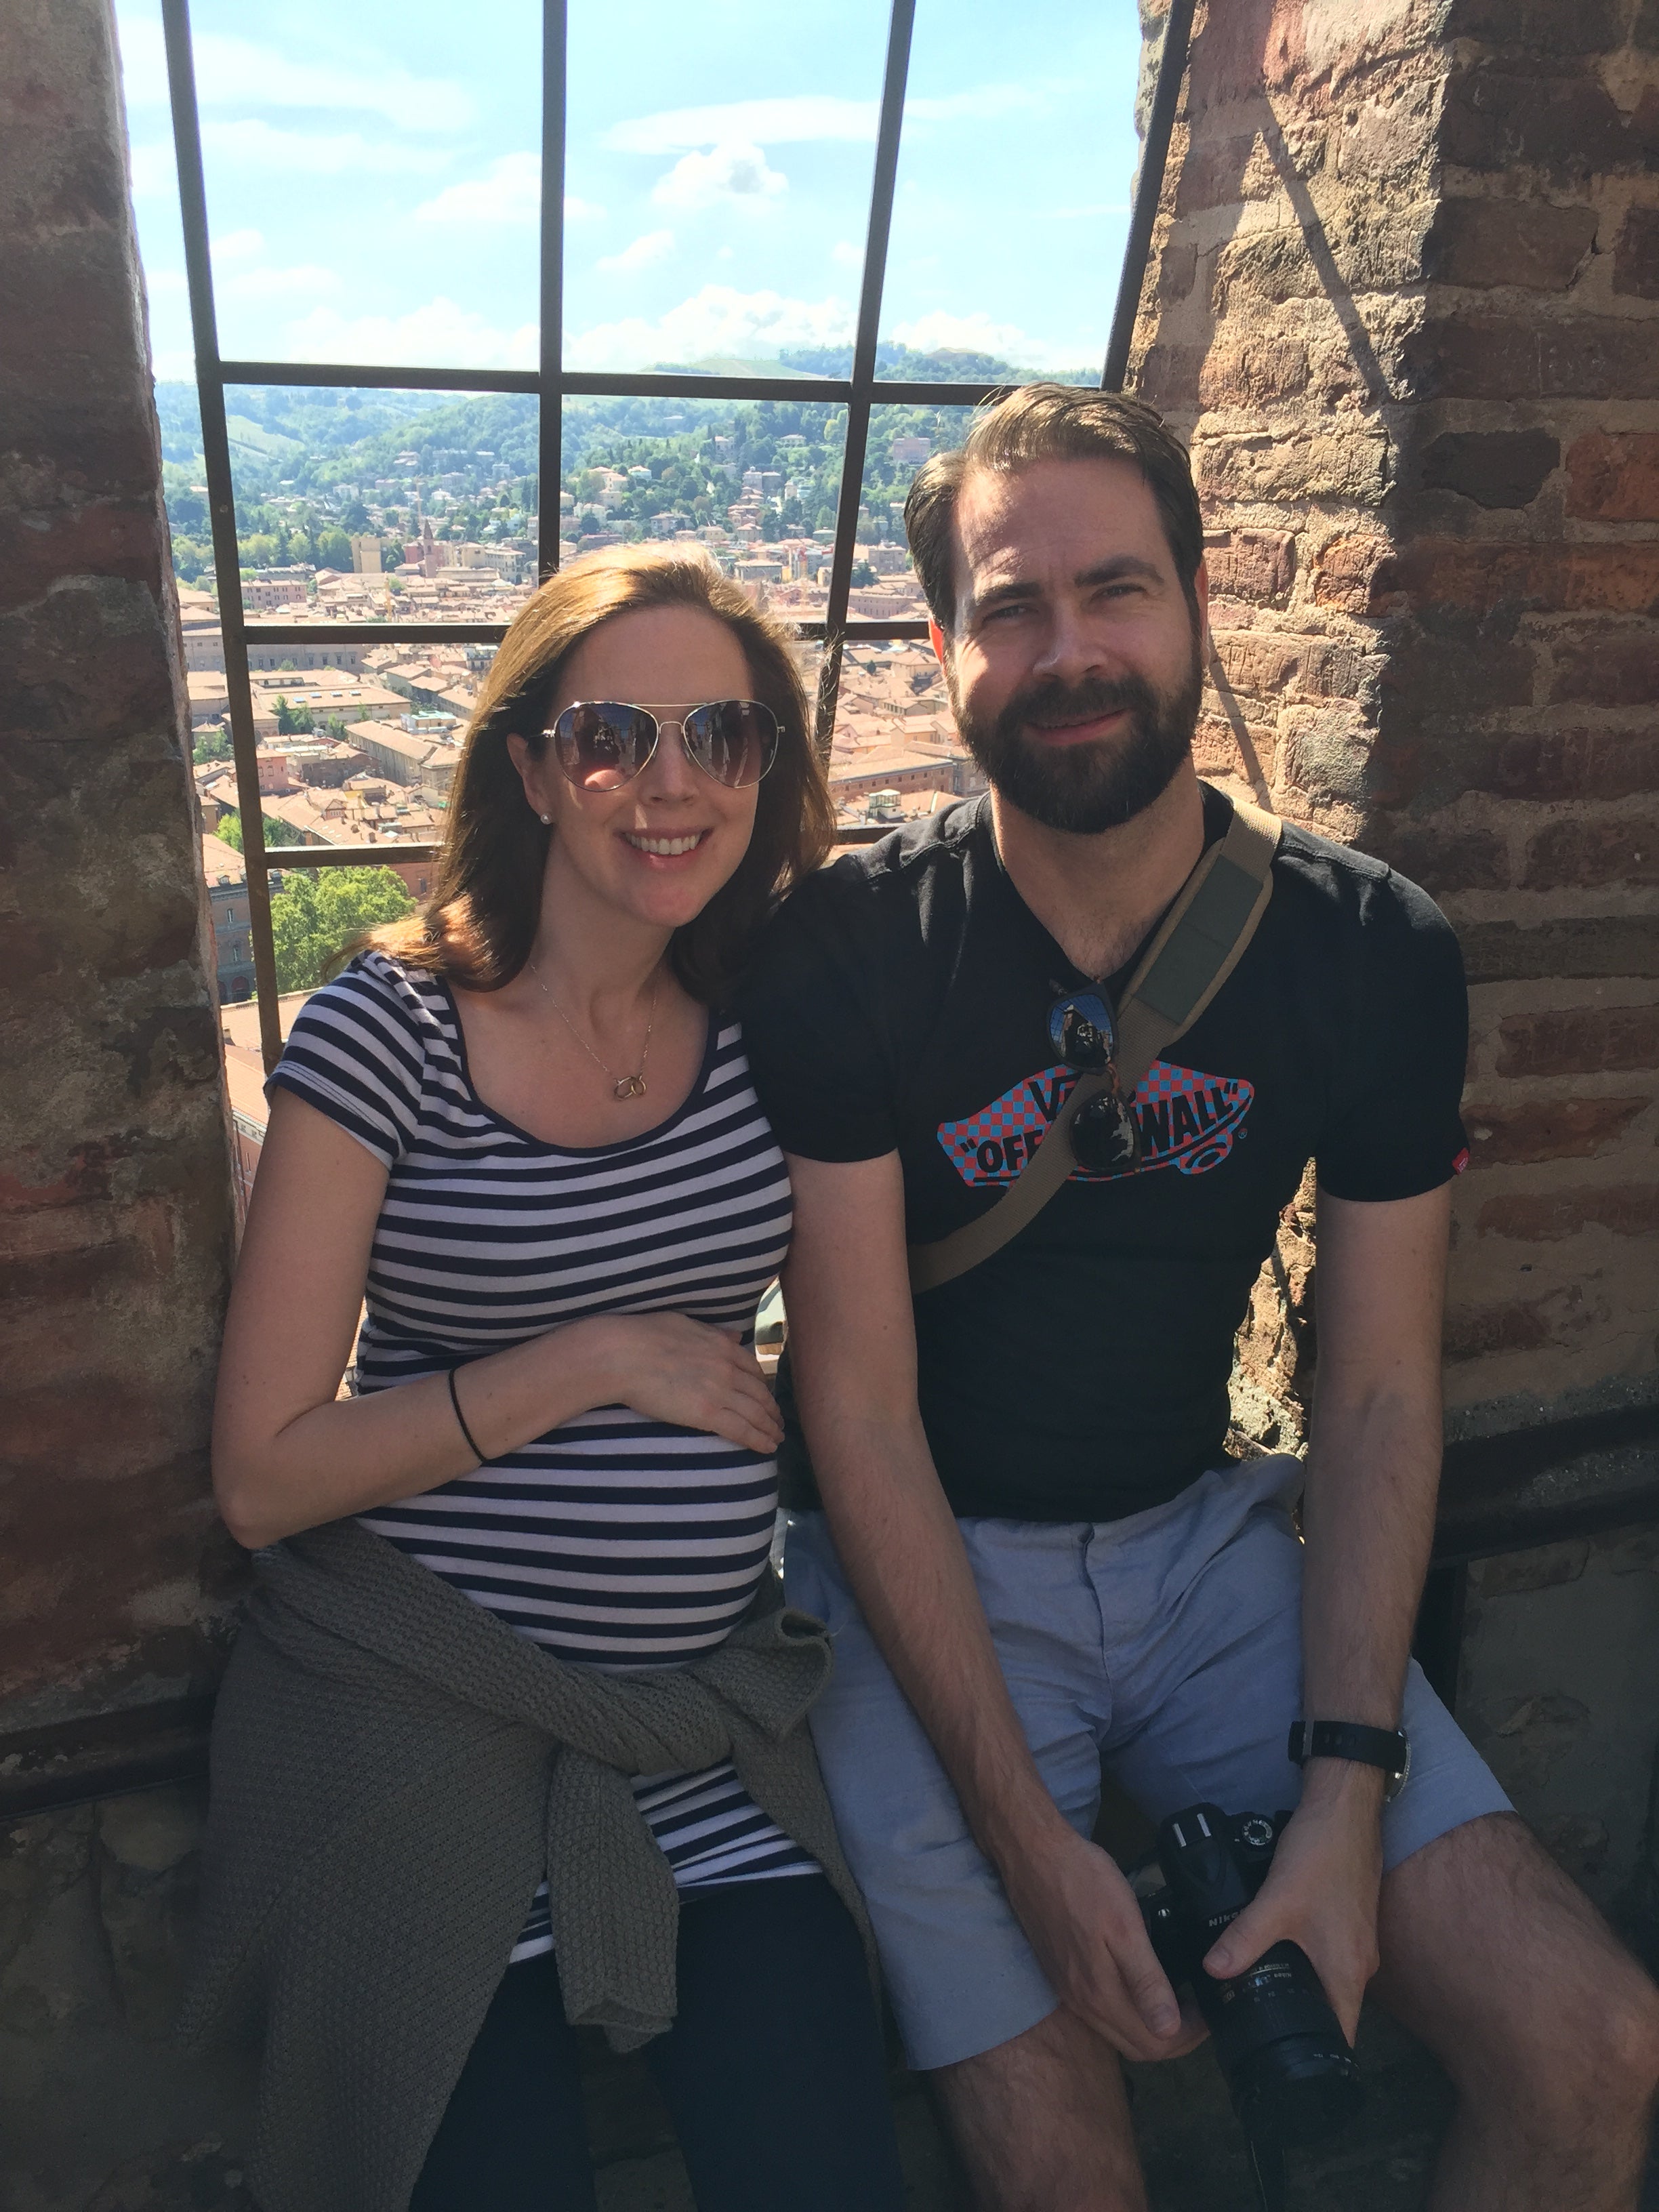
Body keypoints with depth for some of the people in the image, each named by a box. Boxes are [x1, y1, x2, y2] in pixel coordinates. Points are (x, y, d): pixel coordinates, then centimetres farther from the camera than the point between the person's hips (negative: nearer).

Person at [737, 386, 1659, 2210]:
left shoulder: (1372, 953, -5)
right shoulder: (848, 952, -15)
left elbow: (1380, 1395, -2)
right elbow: (859, 1413, -14)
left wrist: (1347, 1790, -10)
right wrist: (1025, 1834, -16)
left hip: (1200, 1534, 3)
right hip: (916, 1571, -2)